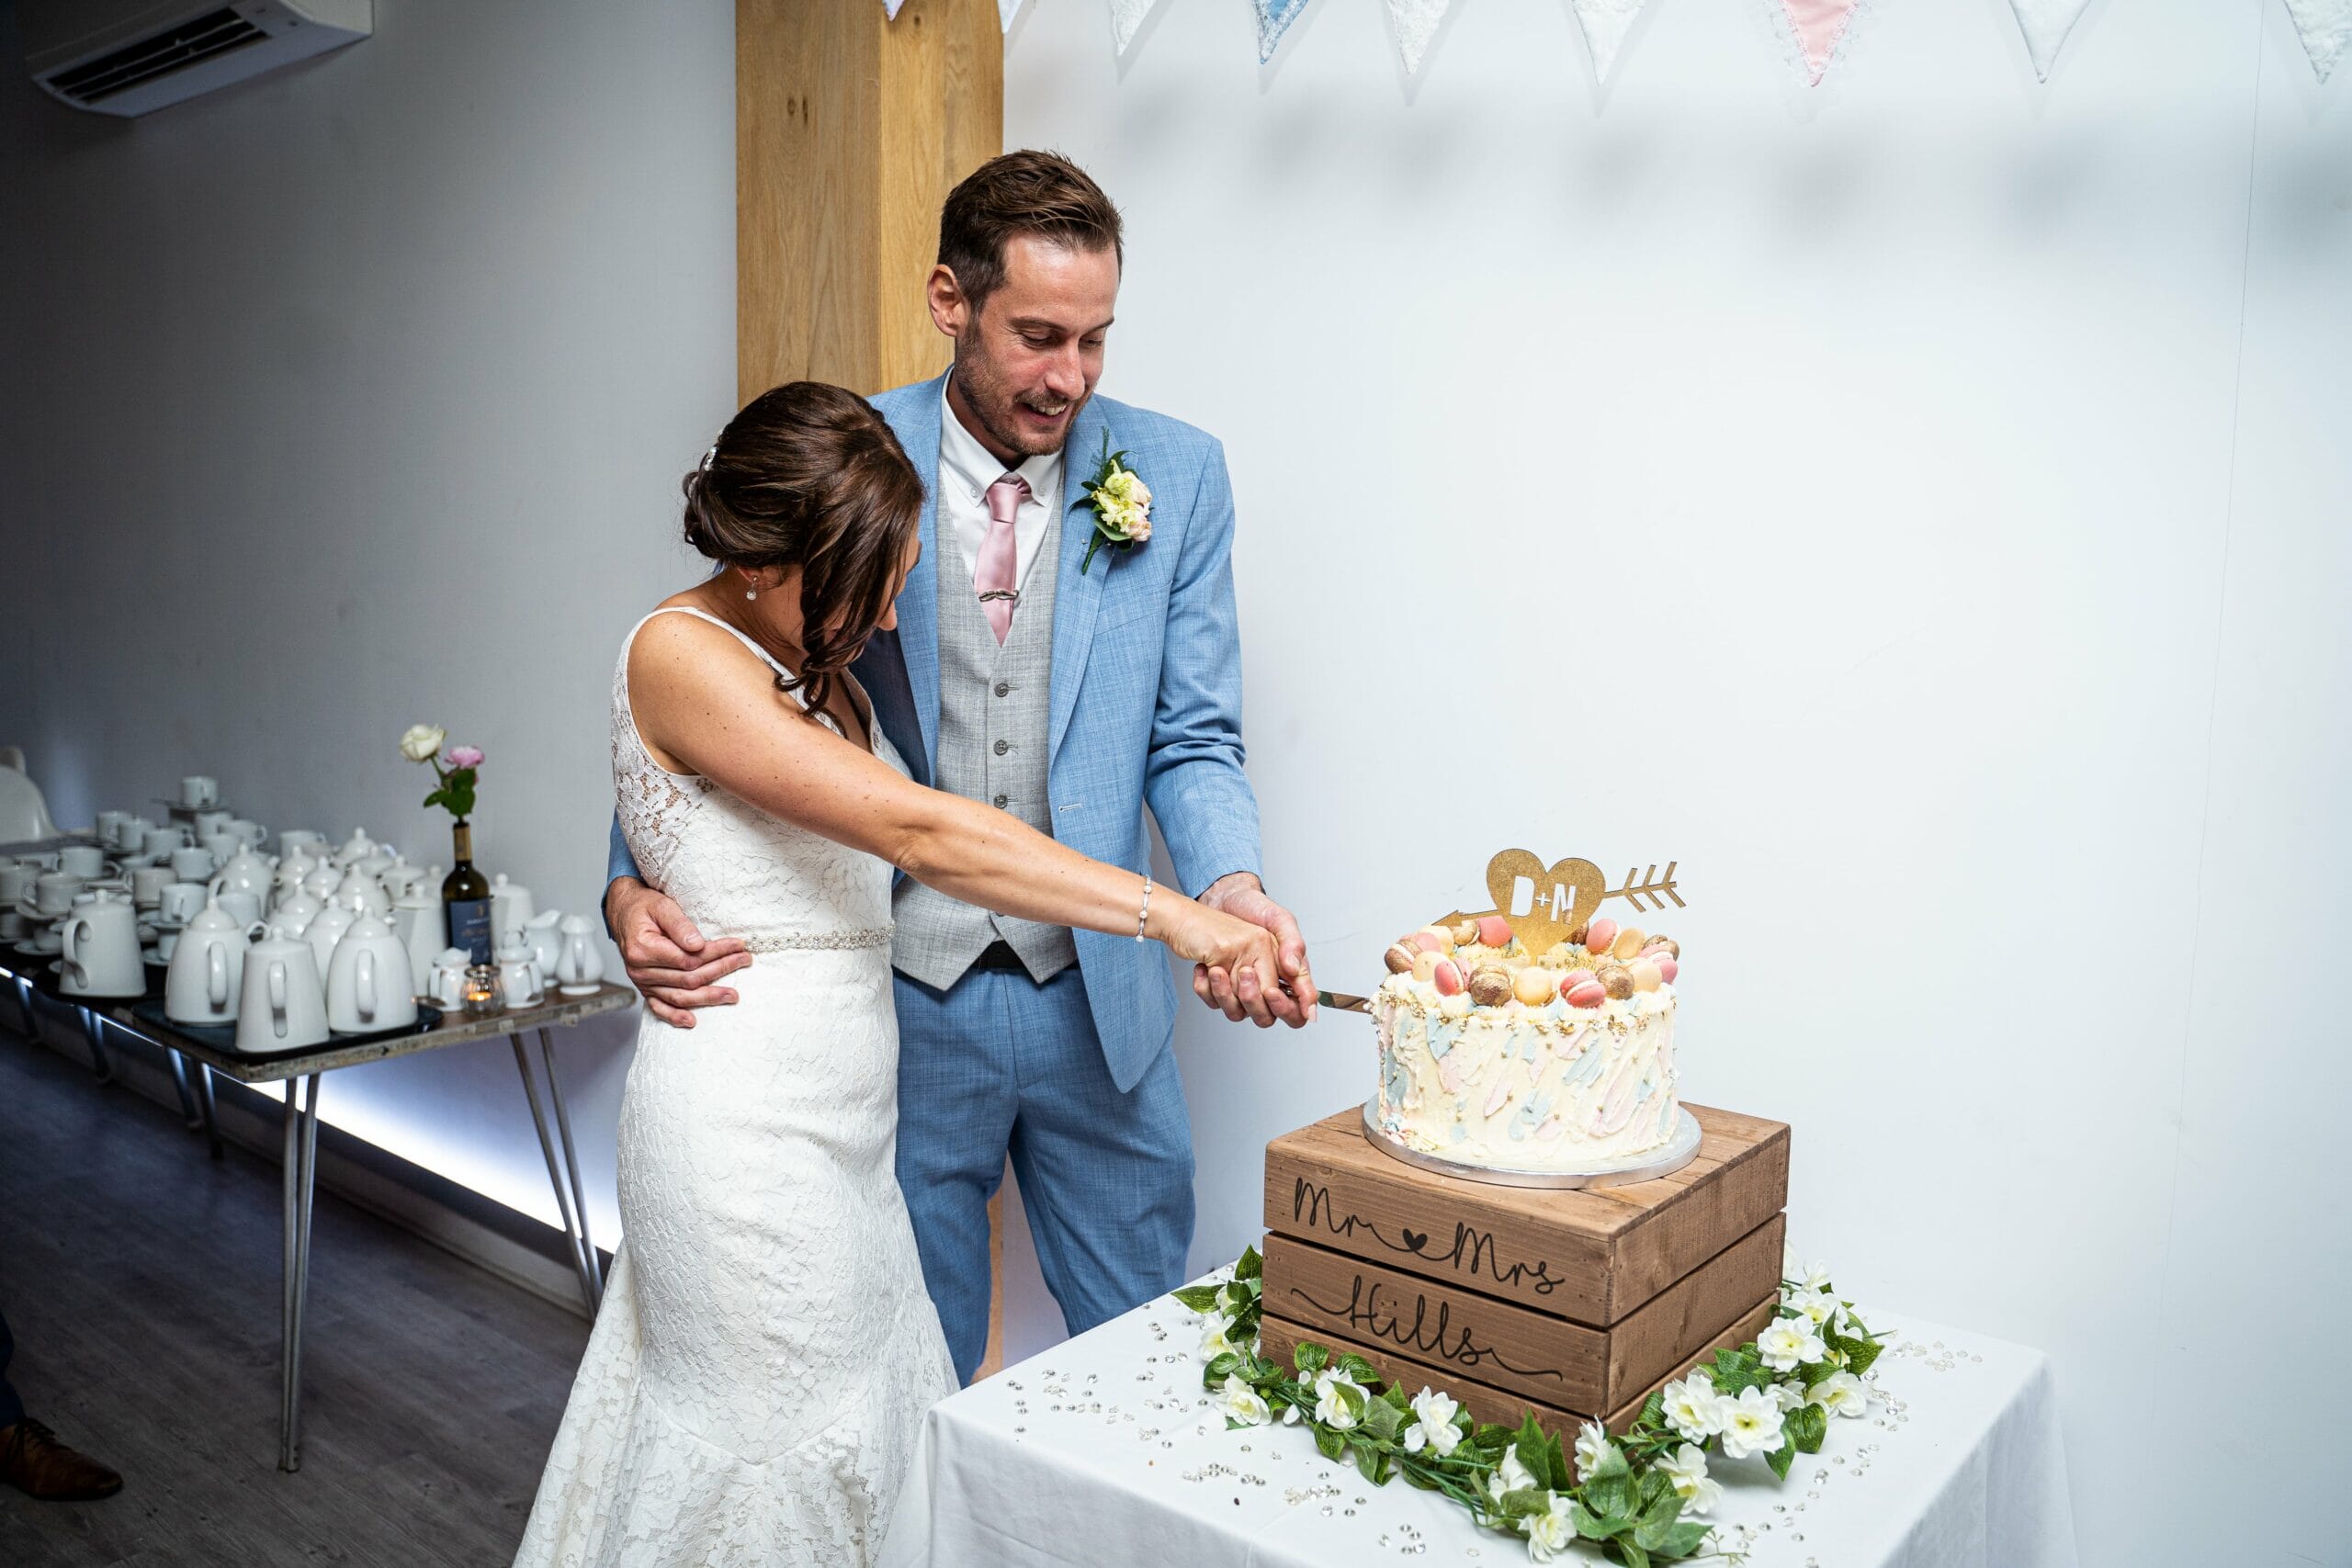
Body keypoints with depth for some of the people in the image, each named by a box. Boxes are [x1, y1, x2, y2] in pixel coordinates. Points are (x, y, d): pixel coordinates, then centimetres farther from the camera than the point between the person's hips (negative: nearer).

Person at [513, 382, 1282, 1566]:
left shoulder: (819, 663, 10)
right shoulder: (680, 655, -17)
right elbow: (918, 834, -26)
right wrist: (1169, 917, -27)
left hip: (841, 1106, 8)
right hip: (747, 1105, -8)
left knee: (873, 1408, 13)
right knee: (780, 1446, 4)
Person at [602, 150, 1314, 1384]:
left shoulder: (1175, 475, -2)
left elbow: (1191, 737, 0)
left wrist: (1230, 888, -20)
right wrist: (637, 887, -19)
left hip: (1097, 999, 1)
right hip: (898, 1004, -1)